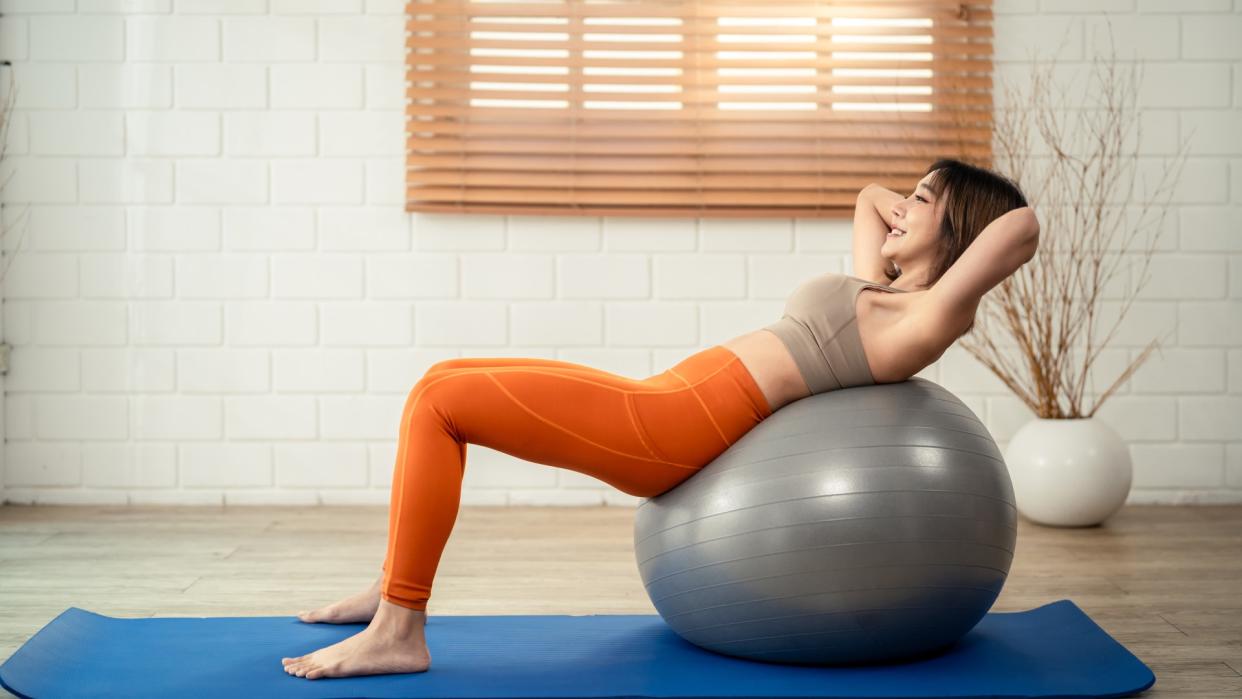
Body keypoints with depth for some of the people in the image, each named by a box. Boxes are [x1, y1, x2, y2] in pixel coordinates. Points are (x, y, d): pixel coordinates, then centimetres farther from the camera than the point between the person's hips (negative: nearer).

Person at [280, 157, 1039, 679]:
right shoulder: (875, 290, 21)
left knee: (440, 402, -14)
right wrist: (906, 214, 24)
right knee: (442, 384, 11)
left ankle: (399, 630, -9)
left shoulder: (924, 321, -5)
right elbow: (869, 194, 38)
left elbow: (1023, 226, -16)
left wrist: (947, 219, 2)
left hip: (672, 426, -10)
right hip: (667, 402, 10)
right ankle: (396, 587, 18)